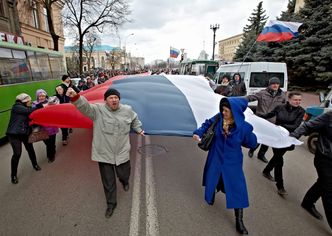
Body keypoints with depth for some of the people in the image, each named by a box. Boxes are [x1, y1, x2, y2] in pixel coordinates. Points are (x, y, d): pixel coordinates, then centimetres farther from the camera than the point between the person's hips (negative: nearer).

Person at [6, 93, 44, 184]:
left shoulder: (25, 108, 10)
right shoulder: (16, 107, -14)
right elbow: (30, 111, -25)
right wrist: (41, 106, -22)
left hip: (25, 132, 7)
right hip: (14, 134, -7)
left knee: (30, 149, 14)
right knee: (17, 153, -8)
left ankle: (35, 164, 37)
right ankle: (13, 175, 9)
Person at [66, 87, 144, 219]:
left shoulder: (127, 110, -1)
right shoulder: (98, 110, -11)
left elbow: (135, 119, 20)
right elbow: (85, 106, -30)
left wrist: (138, 129, 21)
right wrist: (75, 97, -48)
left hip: (122, 153, 2)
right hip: (104, 154, -1)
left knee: (124, 174, 19)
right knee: (108, 181, 12)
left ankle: (124, 181, 59)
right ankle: (111, 204, 37)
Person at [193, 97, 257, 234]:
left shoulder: (244, 127, -22)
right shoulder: (218, 118, -17)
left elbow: (252, 143, -6)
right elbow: (207, 124, 1)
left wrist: (236, 142, -9)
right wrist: (198, 133, -15)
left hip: (232, 162, -2)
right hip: (215, 158, 3)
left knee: (237, 189, 3)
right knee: (212, 179, 21)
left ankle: (239, 222, 23)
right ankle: (211, 194, 60)